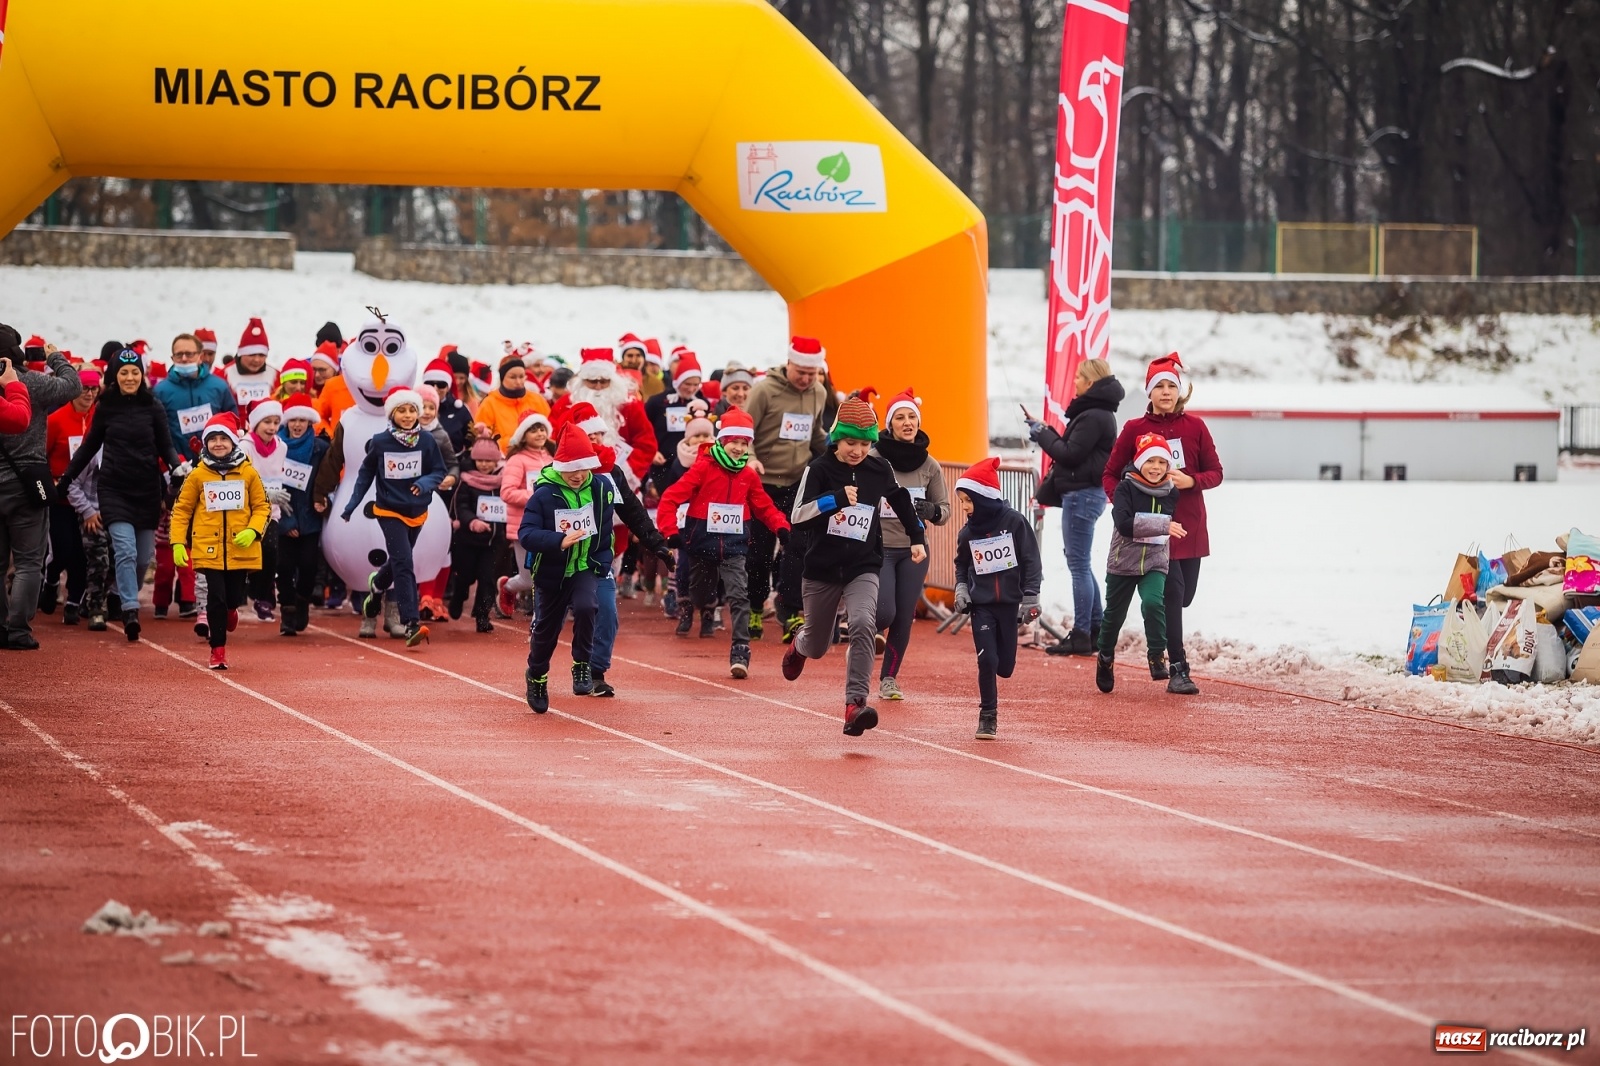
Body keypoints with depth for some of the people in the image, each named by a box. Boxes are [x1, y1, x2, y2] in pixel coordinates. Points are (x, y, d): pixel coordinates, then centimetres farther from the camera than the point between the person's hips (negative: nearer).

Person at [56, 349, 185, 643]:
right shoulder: (105, 407, 3)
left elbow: (165, 445, 5)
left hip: (147, 489, 1)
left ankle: (126, 596, 28)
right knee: (126, 550, -17)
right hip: (114, 489, -1)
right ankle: (130, 610, -21)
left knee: (144, 556, 6)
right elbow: (90, 445, 13)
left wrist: (177, 465, -16)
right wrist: (66, 478, 12)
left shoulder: (153, 407, 1)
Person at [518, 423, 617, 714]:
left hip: (585, 569, 1)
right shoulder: (544, 495, -17)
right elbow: (525, 534, -25)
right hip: (551, 572, -1)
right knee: (546, 628, 12)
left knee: (586, 607, -28)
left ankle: (582, 666, -8)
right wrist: (560, 541, -38)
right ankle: (537, 676, 40)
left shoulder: (601, 488, -7)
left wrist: (603, 562, 9)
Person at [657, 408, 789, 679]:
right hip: (702, 544, -1)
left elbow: (764, 507, 13)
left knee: (738, 597, -15)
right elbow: (670, 499, -11)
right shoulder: (703, 469, -8)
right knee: (701, 594, 17)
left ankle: (740, 652, -19)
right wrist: (671, 531, -21)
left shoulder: (748, 476, 3)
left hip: (733, 547, 1)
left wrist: (781, 527, -5)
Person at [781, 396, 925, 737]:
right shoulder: (819, 469, -11)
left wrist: (917, 537, 19)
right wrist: (836, 499, -32)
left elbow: (900, 498, 20)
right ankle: (799, 645, 55)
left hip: (863, 569, 1)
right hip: (821, 570, -1)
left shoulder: (879, 470, -2)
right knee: (817, 646, 16)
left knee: (863, 625, -28)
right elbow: (797, 517, -20)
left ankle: (855, 704, -31)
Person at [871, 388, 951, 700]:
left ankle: (889, 678, 19)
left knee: (904, 619, 3)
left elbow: (944, 509, 10)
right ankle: (872, 630, 22)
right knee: (885, 613, -14)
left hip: (913, 550, 3)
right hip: (878, 548, -3)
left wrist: (931, 510, -12)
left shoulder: (930, 466, 4)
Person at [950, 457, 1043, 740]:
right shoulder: (968, 532, 2)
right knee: (987, 661, -9)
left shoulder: (1014, 522, -8)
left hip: (1009, 603, -2)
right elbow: (962, 565, 19)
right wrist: (961, 588, 2)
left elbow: (1032, 561, -5)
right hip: (981, 604, 2)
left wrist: (1030, 598, -8)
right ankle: (987, 716, 3)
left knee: (1005, 666, 2)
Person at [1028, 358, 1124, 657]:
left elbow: (1070, 454, -19)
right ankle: (1096, 630, 20)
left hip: (1083, 494, -11)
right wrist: (1045, 432, 7)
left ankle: (1081, 636, -4)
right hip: (1083, 493, 11)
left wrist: (1042, 434, -7)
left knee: (1078, 564, -7)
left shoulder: (1093, 417, -17)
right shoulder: (1097, 413, 16)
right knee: (1081, 564, 16)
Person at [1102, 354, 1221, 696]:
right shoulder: (1135, 429, -1)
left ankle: (1162, 647, 36)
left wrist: (1191, 481, -14)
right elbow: (1110, 475, 5)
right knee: (1173, 592, -13)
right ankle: (1178, 671, -11)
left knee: (1184, 595, 9)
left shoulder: (1194, 427, 4)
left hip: (1190, 526, 3)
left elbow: (1215, 472, 6)